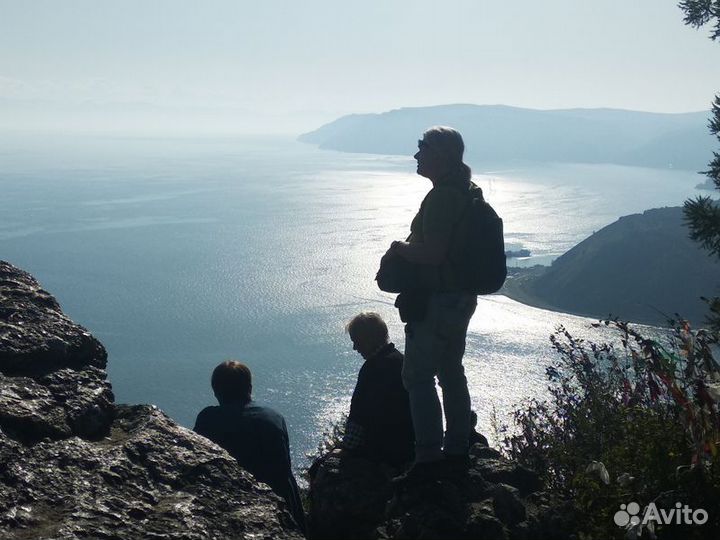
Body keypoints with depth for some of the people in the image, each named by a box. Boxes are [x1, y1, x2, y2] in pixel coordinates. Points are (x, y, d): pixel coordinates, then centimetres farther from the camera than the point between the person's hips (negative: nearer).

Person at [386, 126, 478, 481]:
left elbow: (432, 255, -27)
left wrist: (399, 249, -10)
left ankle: (428, 459, -5)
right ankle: (457, 451, 23)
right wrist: (409, 248, 17)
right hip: (461, 298, 10)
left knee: (418, 376, -5)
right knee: (451, 373, 16)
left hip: (435, 302, -10)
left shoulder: (441, 198, -20)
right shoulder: (468, 192, 12)